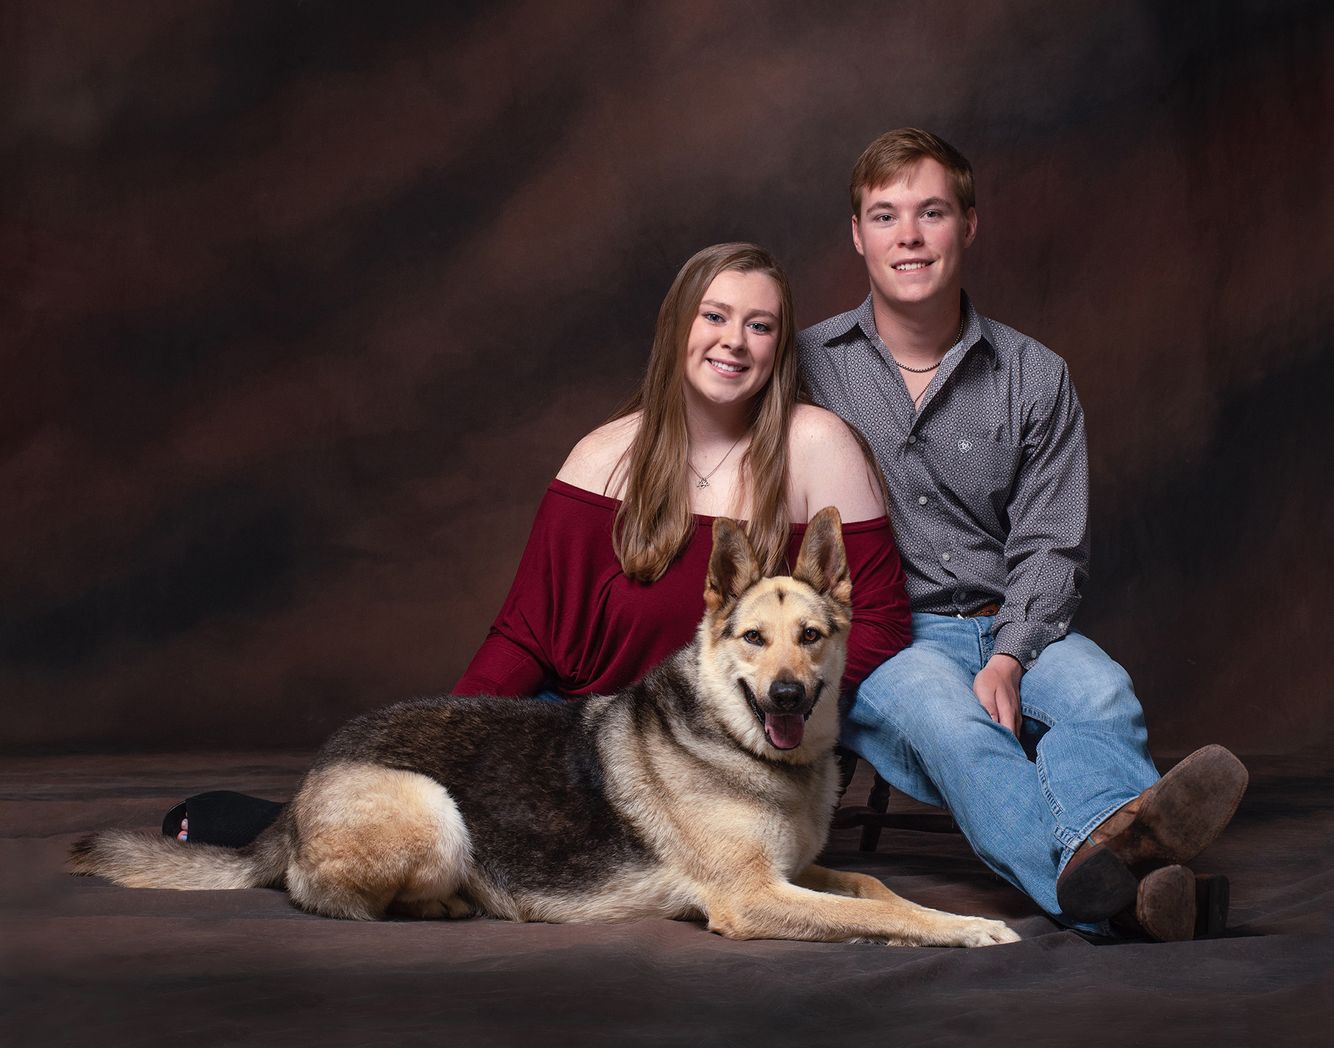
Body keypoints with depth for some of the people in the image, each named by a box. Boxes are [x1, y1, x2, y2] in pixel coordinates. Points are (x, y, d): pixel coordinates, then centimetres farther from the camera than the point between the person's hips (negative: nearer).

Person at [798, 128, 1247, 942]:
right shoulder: (809, 367, 5)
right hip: (874, 638, -3)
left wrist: (1008, 658, -13)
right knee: (945, 713, -36)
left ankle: (1106, 847, -66)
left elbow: (1050, 546, 5)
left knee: (1100, 691, -31)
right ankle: (1110, 886, -65)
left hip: (1008, 628, 3)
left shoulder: (1035, 377, 9)